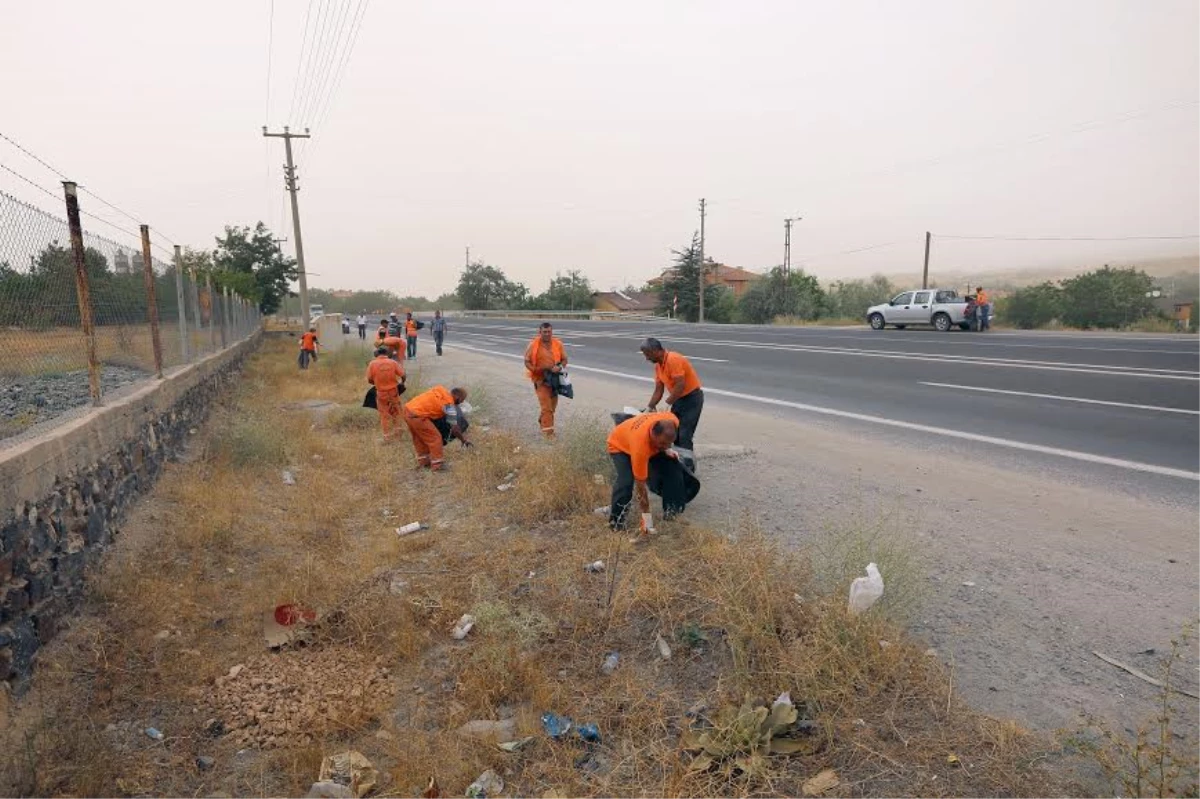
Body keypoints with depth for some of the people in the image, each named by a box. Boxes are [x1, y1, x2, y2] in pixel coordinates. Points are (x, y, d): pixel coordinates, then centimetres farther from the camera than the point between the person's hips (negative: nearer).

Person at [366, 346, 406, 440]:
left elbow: (369, 380, -4)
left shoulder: (372, 364, -10)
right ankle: (397, 429, 31)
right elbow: (403, 375, -5)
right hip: (393, 390, 0)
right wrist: (401, 383, 16)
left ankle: (387, 435, 18)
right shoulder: (393, 362, -8)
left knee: (384, 414, 12)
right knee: (396, 411, 22)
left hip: (381, 392, 0)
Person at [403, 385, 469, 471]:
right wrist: (464, 440, 4)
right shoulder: (449, 404, -10)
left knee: (419, 438, 24)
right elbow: (454, 428, -9)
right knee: (435, 438, 4)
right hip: (416, 416, -9)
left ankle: (422, 462, 38)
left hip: (408, 408, 9)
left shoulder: (441, 389, 10)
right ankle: (437, 465, 11)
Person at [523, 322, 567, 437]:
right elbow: (527, 362, -4)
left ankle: (542, 419, 44)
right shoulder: (533, 345, -9)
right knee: (546, 406, -10)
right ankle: (548, 430, -5)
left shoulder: (558, 344, 0)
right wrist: (537, 371, -17)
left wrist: (559, 367, -15)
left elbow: (564, 359, 6)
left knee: (552, 405, 18)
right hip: (541, 380, -5)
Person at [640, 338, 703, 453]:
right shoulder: (658, 365, 5)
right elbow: (658, 390, 8)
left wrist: (667, 404, -23)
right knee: (674, 434, 10)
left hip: (692, 398, -9)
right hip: (679, 399, 9)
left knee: (684, 436, -12)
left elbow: (681, 385, -27)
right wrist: (649, 407, -1)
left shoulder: (673, 359, -22)